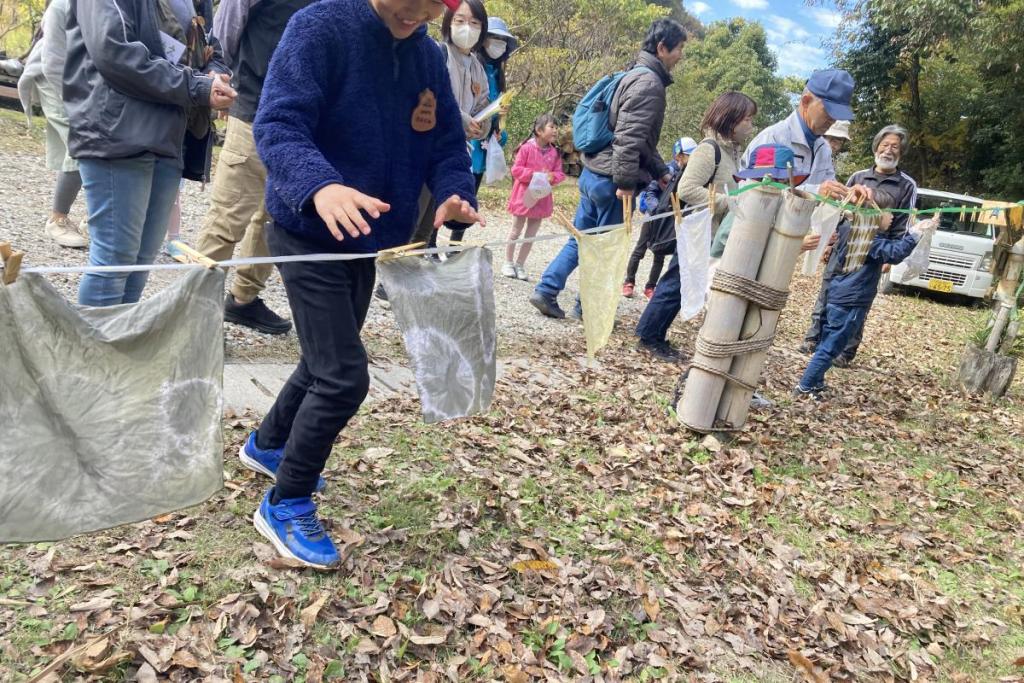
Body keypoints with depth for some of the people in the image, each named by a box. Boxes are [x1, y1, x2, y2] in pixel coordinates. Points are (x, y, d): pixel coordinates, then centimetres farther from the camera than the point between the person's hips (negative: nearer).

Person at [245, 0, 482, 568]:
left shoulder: (429, 57, 3)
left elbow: (446, 143, 4)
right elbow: (276, 125, -26)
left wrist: (452, 196, -18)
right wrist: (320, 185, -46)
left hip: (367, 240, 8)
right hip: (310, 235, -7)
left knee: (327, 361, 21)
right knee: (343, 376, -11)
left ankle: (268, 444, 47)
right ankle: (286, 505, 9)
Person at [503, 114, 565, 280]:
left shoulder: (555, 152, 1)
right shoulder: (527, 148, -13)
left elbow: (559, 173, 5)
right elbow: (516, 170, -13)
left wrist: (552, 176, -17)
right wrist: (535, 174, -21)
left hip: (542, 197, 4)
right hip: (524, 195, -4)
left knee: (531, 234, 9)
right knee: (516, 231, 8)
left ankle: (520, 264, 21)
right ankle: (508, 263, 22)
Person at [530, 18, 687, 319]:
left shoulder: (639, 76, 18)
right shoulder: (649, 82, -14)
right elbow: (629, 137, -23)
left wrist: (661, 171, 21)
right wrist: (626, 182, -22)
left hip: (593, 172, 9)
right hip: (610, 178, -9)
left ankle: (546, 291, 15)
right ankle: (588, 308, 14)